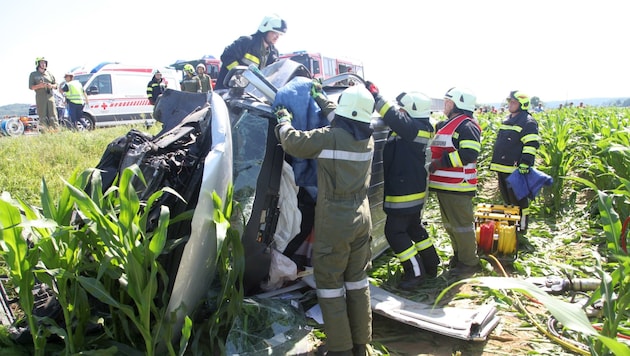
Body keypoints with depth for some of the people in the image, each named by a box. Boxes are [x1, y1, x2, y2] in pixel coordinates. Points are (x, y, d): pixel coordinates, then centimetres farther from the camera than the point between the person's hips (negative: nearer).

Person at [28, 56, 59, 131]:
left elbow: (56, 85, 18)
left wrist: (51, 86, -5)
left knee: (53, 116, -7)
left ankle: (56, 130, -11)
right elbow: (31, 87, 4)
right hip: (40, 98, -2)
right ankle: (47, 132, -5)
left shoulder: (49, 74, 17)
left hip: (50, 97, 2)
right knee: (43, 116, -5)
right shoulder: (33, 74, 9)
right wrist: (39, 86, -14)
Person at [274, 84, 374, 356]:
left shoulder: (329, 137, -17)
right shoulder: (367, 138, 3)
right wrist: (321, 98, 34)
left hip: (334, 221, -7)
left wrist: (284, 120, 14)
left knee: (329, 282, 5)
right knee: (357, 280, 16)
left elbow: (292, 142, -7)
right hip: (361, 217, 7)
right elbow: (344, 123, 22)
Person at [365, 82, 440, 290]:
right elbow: (394, 118, 13)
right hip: (414, 190, 10)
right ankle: (431, 265, 35)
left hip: (404, 193, -10)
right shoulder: (418, 128, 6)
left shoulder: (412, 128, -22)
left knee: (395, 232, -1)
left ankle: (416, 273, 7)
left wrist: (374, 92, -25)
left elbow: (393, 116, -35)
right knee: (414, 228, 22)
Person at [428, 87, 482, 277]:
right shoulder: (444, 125, 17)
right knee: (449, 224, 19)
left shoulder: (467, 126, -14)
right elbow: (438, 151, 30)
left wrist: (438, 163, -24)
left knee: (461, 225, -1)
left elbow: (468, 155, -26)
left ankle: (469, 262, 12)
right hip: (443, 185, 10)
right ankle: (459, 255, 35)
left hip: (458, 186, -10)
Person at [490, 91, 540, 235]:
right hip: (502, 168, 9)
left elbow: (531, 144, -17)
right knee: (506, 197, 16)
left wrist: (525, 163, -25)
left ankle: (521, 227, 10)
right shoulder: (507, 120, 18)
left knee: (518, 198, -1)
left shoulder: (528, 122, -9)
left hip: (515, 169, -9)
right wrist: (494, 162, 26)